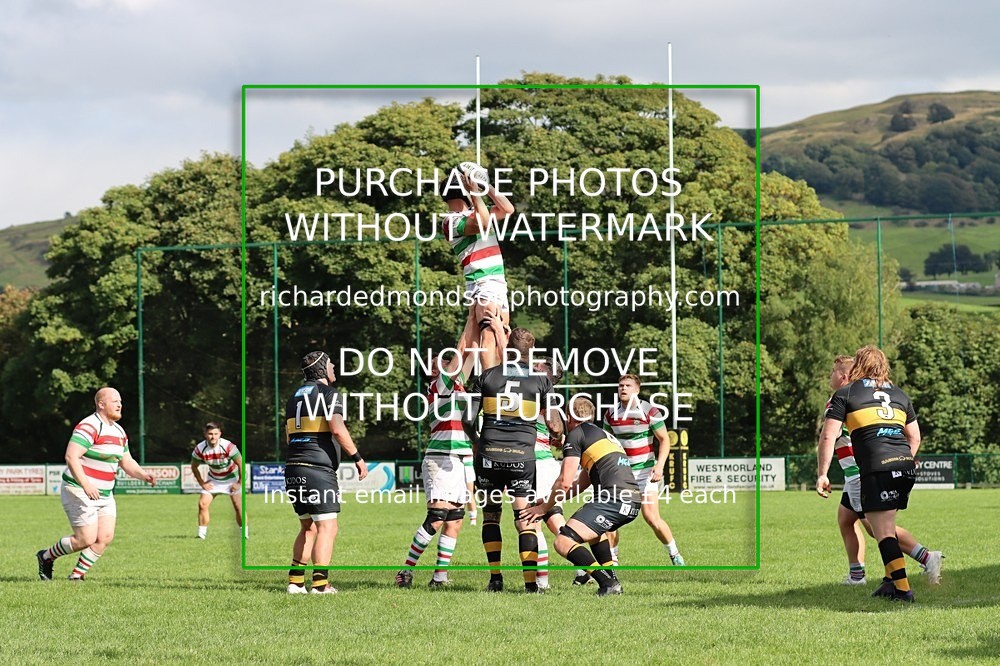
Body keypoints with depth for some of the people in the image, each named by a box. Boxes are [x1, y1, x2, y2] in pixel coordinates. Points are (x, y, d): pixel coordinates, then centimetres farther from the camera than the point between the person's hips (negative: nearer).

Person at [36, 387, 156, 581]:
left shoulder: (119, 432, 12)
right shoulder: (89, 427, -17)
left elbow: (127, 462, 21)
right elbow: (71, 457, -26)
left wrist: (143, 475, 0)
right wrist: (86, 485, -34)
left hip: (104, 495, 9)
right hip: (80, 492, -9)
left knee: (105, 537, -3)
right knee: (87, 539, -10)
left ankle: (77, 575, 10)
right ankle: (47, 556, 13)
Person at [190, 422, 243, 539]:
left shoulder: (228, 446, -28)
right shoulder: (200, 449, -19)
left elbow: (241, 464, -18)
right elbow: (194, 467, -1)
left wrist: (240, 483, -15)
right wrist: (202, 483, -4)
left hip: (231, 478, -3)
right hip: (213, 479, 3)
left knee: (239, 507, -12)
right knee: (202, 504, -9)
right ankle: (201, 535, 0)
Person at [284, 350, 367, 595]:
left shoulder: (295, 396, 19)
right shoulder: (328, 393, -4)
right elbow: (337, 429, -16)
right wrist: (357, 457, -10)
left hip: (293, 468, 8)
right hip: (319, 469, -8)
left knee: (308, 528, 16)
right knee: (327, 528, -7)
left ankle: (295, 581, 11)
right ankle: (320, 583, -15)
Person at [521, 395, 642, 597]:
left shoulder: (576, 434, 4)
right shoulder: (605, 435, 31)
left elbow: (565, 482, -2)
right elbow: (580, 485, 36)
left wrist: (544, 507, 12)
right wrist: (549, 502, 38)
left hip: (614, 499, -9)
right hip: (633, 502, 9)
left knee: (563, 543, -13)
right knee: (595, 530, 38)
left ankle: (608, 582, -23)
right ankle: (611, 578, 24)